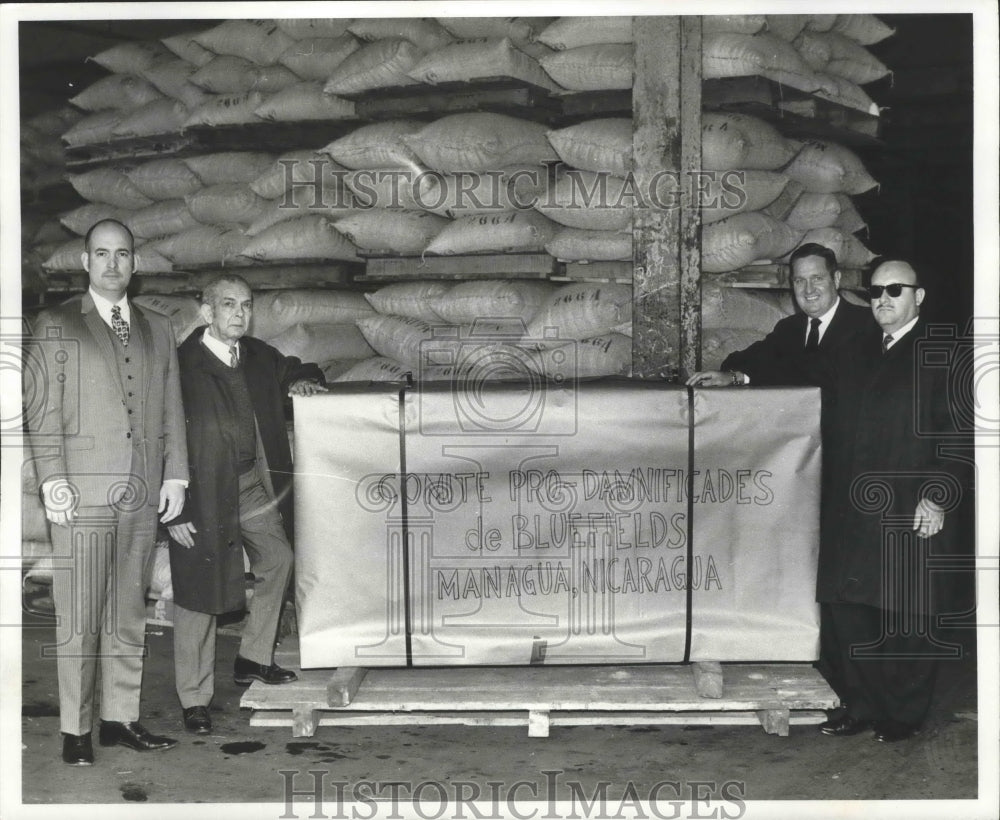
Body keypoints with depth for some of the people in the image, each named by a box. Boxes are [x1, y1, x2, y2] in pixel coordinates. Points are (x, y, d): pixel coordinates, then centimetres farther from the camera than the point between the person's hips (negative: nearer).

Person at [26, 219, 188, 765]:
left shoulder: (157, 329, 16)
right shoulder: (55, 326, 5)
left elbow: (171, 409, 15)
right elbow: (43, 413, -1)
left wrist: (175, 476, 7)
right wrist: (52, 479, -10)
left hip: (144, 495, 4)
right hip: (81, 493, -4)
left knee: (129, 615, 8)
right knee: (78, 622, -2)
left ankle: (120, 719, 17)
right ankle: (74, 731, 6)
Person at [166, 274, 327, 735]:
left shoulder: (258, 357, 4)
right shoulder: (182, 365, -17)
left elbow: (294, 369, 26)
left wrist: (301, 381, 0)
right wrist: (173, 512, -18)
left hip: (255, 483, 7)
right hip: (203, 492, -7)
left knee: (277, 562, 15)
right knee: (198, 594, 1)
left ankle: (253, 660, 33)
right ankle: (195, 700, 13)